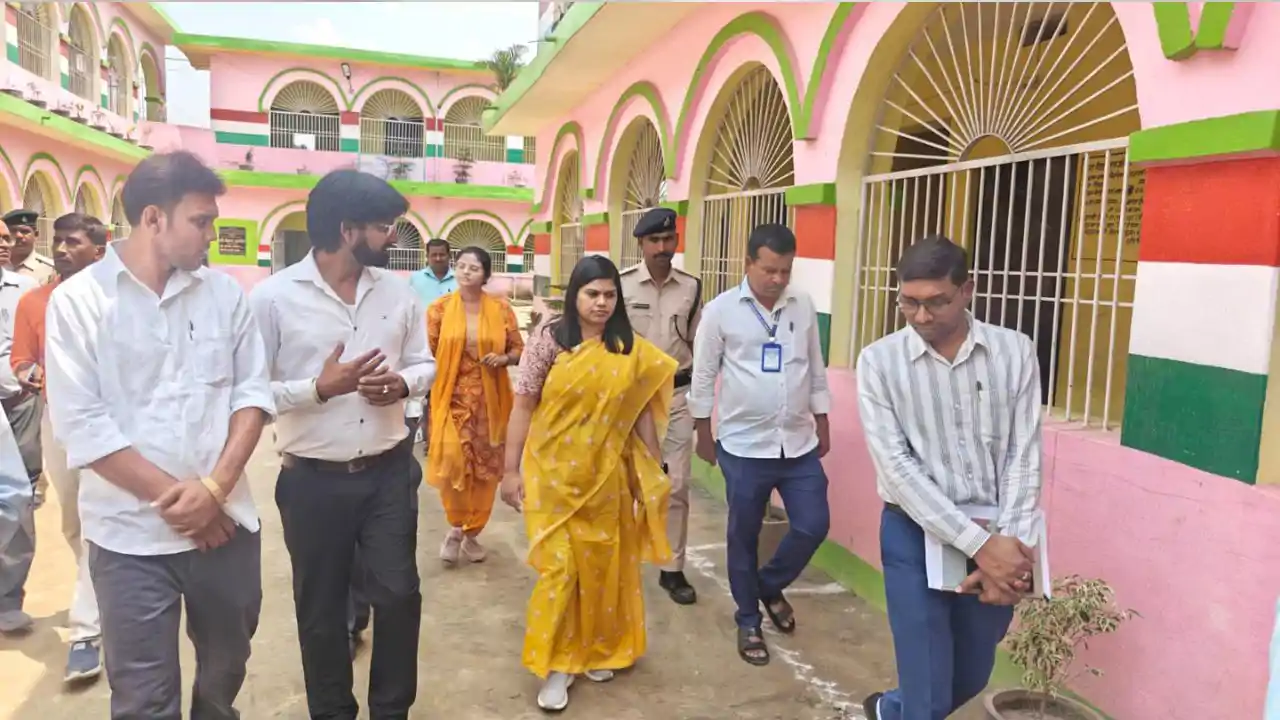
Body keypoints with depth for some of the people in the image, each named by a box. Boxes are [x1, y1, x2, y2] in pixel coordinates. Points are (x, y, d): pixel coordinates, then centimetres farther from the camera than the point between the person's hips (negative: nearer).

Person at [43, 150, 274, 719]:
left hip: (226, 522, 3)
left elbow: (252, 392, 0)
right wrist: (171, 498, -13)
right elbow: (81, 425, -10)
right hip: (132, 535, -3)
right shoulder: (77, 301, -5)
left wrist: (214, 488, -12)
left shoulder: (224, 292, 3)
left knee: (225, 670, 20)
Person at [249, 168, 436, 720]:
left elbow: (425, 364, 10)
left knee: (398, 594, 8)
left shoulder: (397, 290, 3)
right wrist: (319, 387, -23)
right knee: (321, 608, 13)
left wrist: (402, 384, -12)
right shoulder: (273, 297, -10)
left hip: (389, 472, 3)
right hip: (313, 480, -3)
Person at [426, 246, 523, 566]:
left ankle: (472, 532, 27)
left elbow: (519, 349, 7)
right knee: (451, 462, -12)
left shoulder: (501, 308, 1)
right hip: (452, 397, -1)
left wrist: (503, 359, -13)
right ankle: (456, 526, 16)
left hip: (490, 399, 2)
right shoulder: (439, 308, 0)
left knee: (486, 466, 8)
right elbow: (426, 352, 0)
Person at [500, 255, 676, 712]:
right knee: (559, 567, -2)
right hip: (554, 475, -2)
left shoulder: (631, 350, 0)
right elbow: (523, 406, -5)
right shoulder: (548, 339, -7)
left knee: (603, 566, 13)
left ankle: (595, 649, 33)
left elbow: (642, 412, 5)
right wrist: (511, 470, -6)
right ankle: (555, 664, 12)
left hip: (607, 477, 3)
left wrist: (654, 473, 6)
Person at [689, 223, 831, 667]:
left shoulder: (804, 307, 2)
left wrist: (823, 425, 12)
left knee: (814, 526, 5)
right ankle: (748, 621, 28)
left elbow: (816, 371, 11)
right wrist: (703, 433, 2)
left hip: (799, 443, 3)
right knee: (744, 536, 9)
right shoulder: (721, 310, -8)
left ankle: (770, 586, 33)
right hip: (744, 445, -3)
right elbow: (703, 375, -2)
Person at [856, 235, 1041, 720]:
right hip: (916, 533, -3)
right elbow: (897, 466, -14)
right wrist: (979, 545, -20)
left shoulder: (1015, 351, -2)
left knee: (971, 679, 20)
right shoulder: (879, 362, -8)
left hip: (998, 539, 3)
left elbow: (1024, 454, -4)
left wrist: (1012, 545, -16)